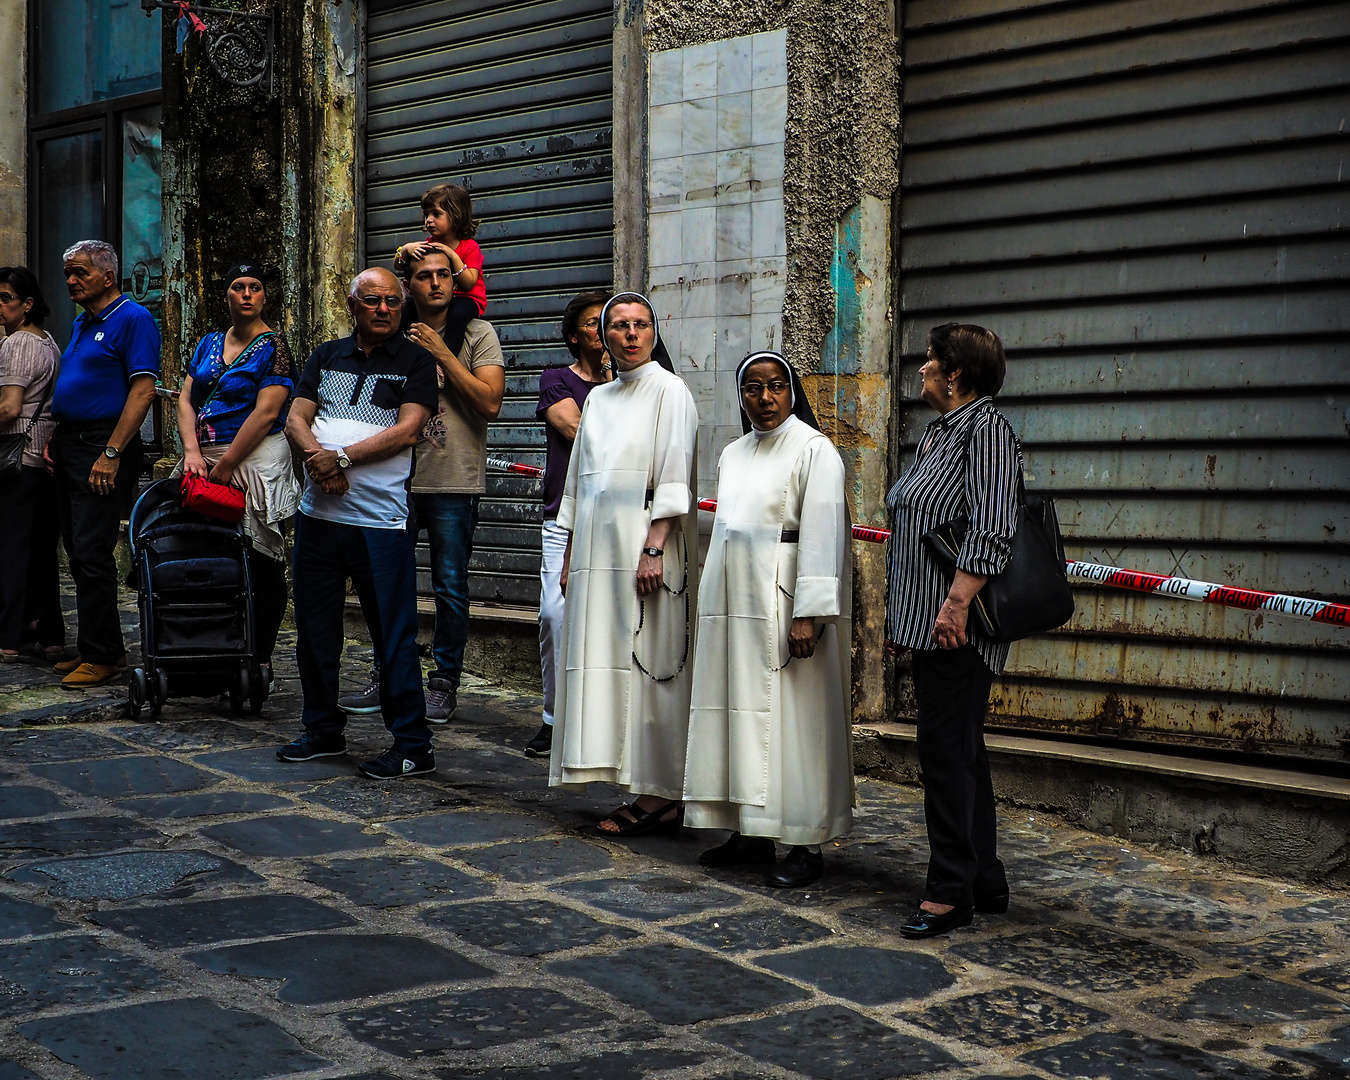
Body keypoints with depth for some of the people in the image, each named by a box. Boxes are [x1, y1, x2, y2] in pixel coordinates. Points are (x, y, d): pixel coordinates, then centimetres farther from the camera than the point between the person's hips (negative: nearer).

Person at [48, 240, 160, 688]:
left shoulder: (132, 319, -8)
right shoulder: (81, 323, 19)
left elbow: (143, 390, -16)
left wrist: (111, 454, -20)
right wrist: (54, 440, 12)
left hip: (102, 447, -9)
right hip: (69, 446, 9)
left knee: (91, 554, -10)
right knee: (78, 553, 9)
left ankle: (102, 655, -5)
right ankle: (94, 647, 16)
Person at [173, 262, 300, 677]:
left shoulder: (273, 347, -4)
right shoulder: (209, 344, 16)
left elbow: (266, 413, -13)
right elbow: (186, 399, 10)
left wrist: (225, 466, -15)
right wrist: (192, 451, -7)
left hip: (257, 461, -6)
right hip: (206, 460, 6)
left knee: (262, 564, -3)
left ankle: (261, 659, 1)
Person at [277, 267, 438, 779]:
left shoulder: (416, 361, 2)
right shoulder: (326, 356, 15)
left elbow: (407, 430, -10)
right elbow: (296, 419, 8)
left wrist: (342, 456, -16)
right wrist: (318, 458, -13)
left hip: (379, 520, -5)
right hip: (317, 514, 5)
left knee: (394, 635, -5)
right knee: (315, 628, 12)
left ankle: (412, 746, 2)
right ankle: (323, 730, 27)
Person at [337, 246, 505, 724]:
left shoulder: (477, 333, 1)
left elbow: (490, 402, -12)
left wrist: (441, 353, -12)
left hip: (454, 483, -4)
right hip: (397, 477, 4)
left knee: (450, 588, 0)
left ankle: (444, 683, 11)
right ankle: (385, 679, 20)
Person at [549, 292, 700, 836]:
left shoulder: (669, 390, -2)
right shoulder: (598, 398, 18)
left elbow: (674, 477, -10)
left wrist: (654, 547, -18)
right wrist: (570, 554, 17)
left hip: (644, 545, -7)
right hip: (597, 547, 7)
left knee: (647, 662, -8)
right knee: (602, 663, 4)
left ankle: (658, 796, -4)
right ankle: (643, 790, 9)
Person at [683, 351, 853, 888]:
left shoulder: (813, 449, -6)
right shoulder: (733, 455, 16)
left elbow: (822, 534, -13)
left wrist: (809, 614, -20)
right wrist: (713, 603, 17)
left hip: (782, 602, -7)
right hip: (733, 602, 7)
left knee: (793, 717, -5)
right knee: (739, 710, 7)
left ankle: (806, 844, 0)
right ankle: (749, 831, 16)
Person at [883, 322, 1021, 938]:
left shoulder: (985, 428, -10)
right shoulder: (937, 433, 19)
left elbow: (991, 530, -20)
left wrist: (958, 602, -27)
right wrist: (896, 615, 24)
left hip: (957, 626, -10)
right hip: (926, 622, 10)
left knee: (947, 749, -8)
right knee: (961, 750, 13)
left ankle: (950, 891, -3)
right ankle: (985, 882, 21)